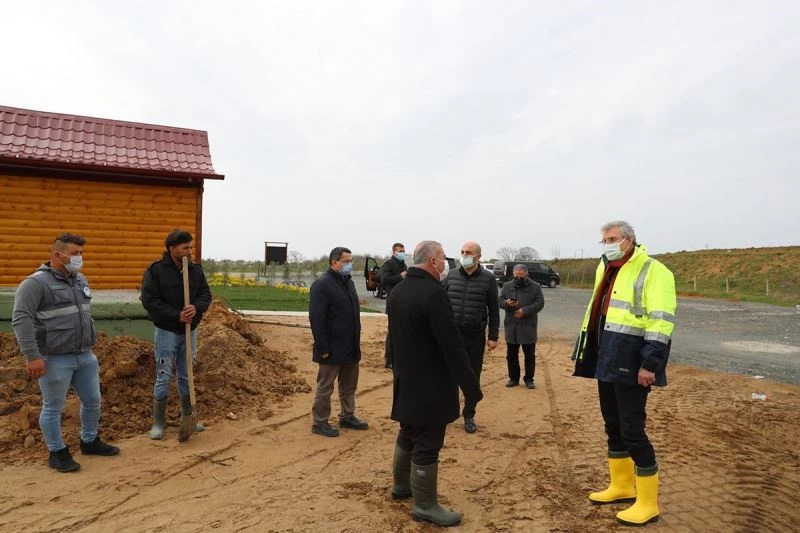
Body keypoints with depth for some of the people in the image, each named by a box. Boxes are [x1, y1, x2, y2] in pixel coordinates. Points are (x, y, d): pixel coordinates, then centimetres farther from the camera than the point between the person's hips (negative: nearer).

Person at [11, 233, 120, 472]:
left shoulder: (80, 280, 11)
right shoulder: (36, 283, -13)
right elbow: (21, 319, -19)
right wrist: (32, 356, -23)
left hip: (85, 356, 7)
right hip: (55, 359, -7)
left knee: (93, 401, 15)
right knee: (53, 408, 6)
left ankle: (90, 442, 33)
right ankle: (57, 452, 21)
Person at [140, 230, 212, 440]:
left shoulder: (196, 270, 3)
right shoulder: (156, 270, -11)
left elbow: (206, 294, 2)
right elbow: (149, 300, -16)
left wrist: (196, 308, -20)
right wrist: (177, 315, -21)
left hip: (190, 331, 4)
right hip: (167, 332, -4)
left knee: (186, 377, 14)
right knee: (163, 378, 1)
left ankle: (188, 417, 26)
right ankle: (158, 423, 14)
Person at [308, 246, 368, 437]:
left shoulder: (348, 282, 11)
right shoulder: (322, 285, -15)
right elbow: (316, 319, -19)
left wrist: (356, 341, 14)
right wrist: (323, 348, -21)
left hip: (351, 348, 8)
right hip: (333, 349, -8)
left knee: (349, 386, 18)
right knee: (325, 387, 5)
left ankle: (347, 416, 32)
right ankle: (319, 422, 17)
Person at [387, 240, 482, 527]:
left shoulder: (397, 291, 7)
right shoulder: (433, 293, -23)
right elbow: (452, 345, -23)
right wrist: (471, 386, -17)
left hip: (407, 379, 9)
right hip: (430, 384, -9)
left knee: (408, 435, 22)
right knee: (426, 443, 3)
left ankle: (401, 485, 37)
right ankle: (425, 505, 15)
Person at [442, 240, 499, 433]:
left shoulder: (488, 278, -3)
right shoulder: (451, 275, 1)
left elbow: (494, 310, 0)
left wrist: (493, 336, -3)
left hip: (475, 337, -1)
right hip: (451, 334, 1)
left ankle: (469, 416, 23)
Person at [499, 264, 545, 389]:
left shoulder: (535, 287, -1)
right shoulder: (506, 286, 7)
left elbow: (540, 303, -5)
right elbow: (499, 300, 6)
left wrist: (525, 311, -17)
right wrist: (507, 303, -17)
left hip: (528, 326, -2)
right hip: (511, 326, 2)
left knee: (530, 355, 5)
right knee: (511, 354, 9)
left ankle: (529, 379, 18)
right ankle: (513, 378, 22)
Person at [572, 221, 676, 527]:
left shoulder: (652, 271, -12)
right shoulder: (605, 270, 14)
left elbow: (661, 322, -18)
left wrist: (650, 364, -23)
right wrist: (583, 352, 20)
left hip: (631, 364, -8)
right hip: (607, 361, 8)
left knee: (632, 431, -3)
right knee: (613, 425, 17)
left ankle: (648, 503, 13)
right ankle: (622, 486, 33)